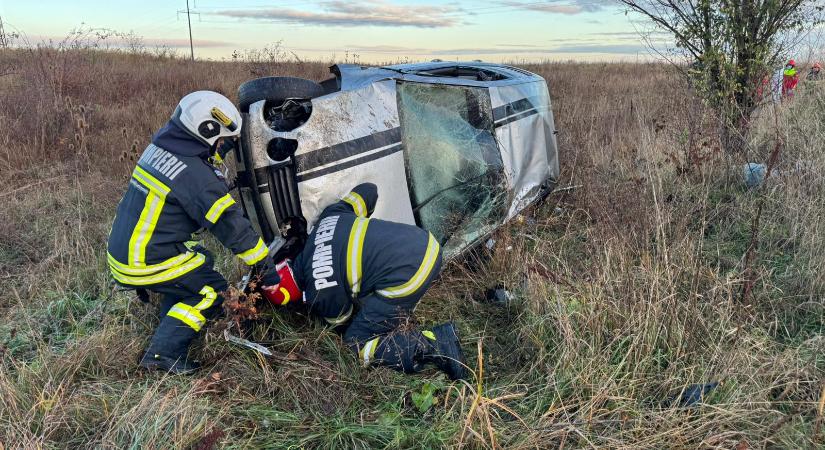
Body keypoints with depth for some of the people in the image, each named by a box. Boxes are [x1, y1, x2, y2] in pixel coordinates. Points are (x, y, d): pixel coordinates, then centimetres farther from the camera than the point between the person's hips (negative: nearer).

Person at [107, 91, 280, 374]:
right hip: (144, 264, -9)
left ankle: (169, 322, 22)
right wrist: (264, 267, -9)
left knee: (200, 259, 22)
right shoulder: (196, 174, -21)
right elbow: (230, 225, -17)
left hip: (120, 249, 9)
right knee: (212, 291, 1)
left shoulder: (159, 148, 4)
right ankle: (164, 352, -4)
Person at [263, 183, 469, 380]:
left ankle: (436, 344, -6)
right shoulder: (329, 216, 13)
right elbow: (368, 189, 22)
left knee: (357, 343, 9)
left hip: (406, 278, -9)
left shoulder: (319, 296, 0)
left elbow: (344, 322, 19)